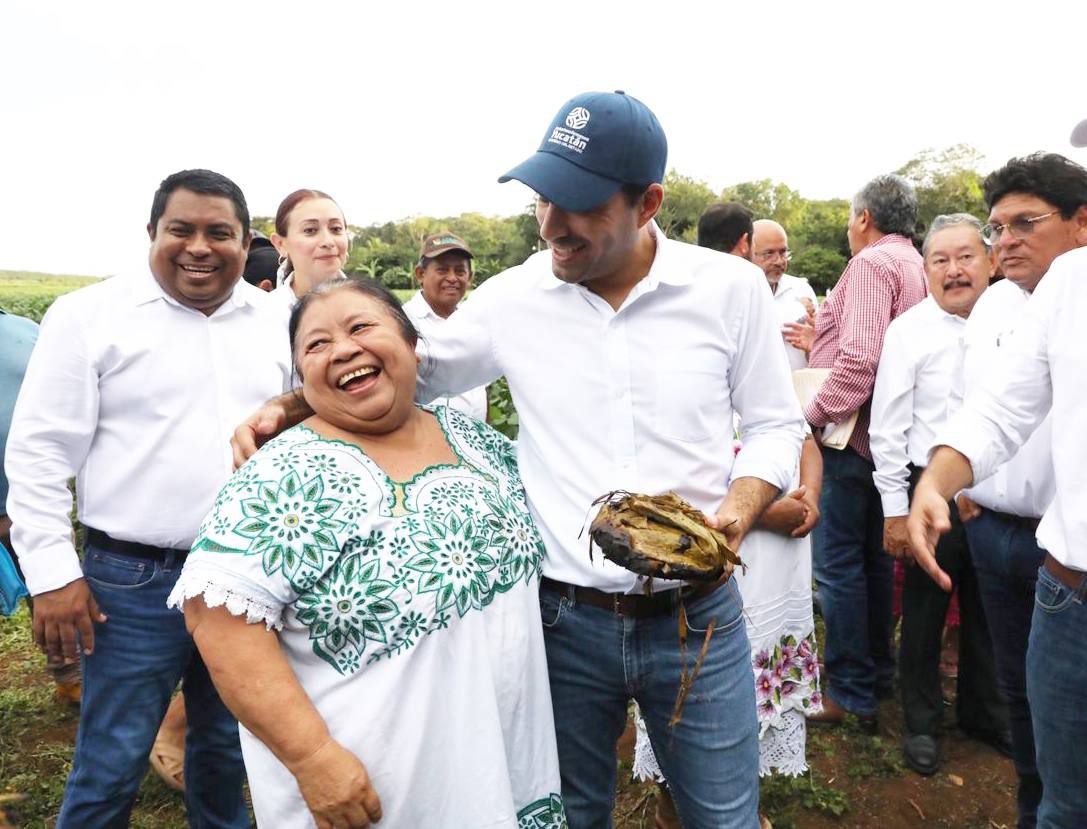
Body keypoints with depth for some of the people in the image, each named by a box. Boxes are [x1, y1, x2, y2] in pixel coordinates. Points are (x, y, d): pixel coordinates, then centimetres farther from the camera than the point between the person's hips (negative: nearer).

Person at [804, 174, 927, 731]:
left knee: (838, 564, -2)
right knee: (874, 556, 18)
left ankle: (850, 694, 7)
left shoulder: (872, 263, -13)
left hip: (850, 435, -10)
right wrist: (822, 336, 16)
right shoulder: (916, 266, 15)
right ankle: (878, 673, 31)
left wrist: (813, 413, -17)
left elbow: (860, 356, -25)